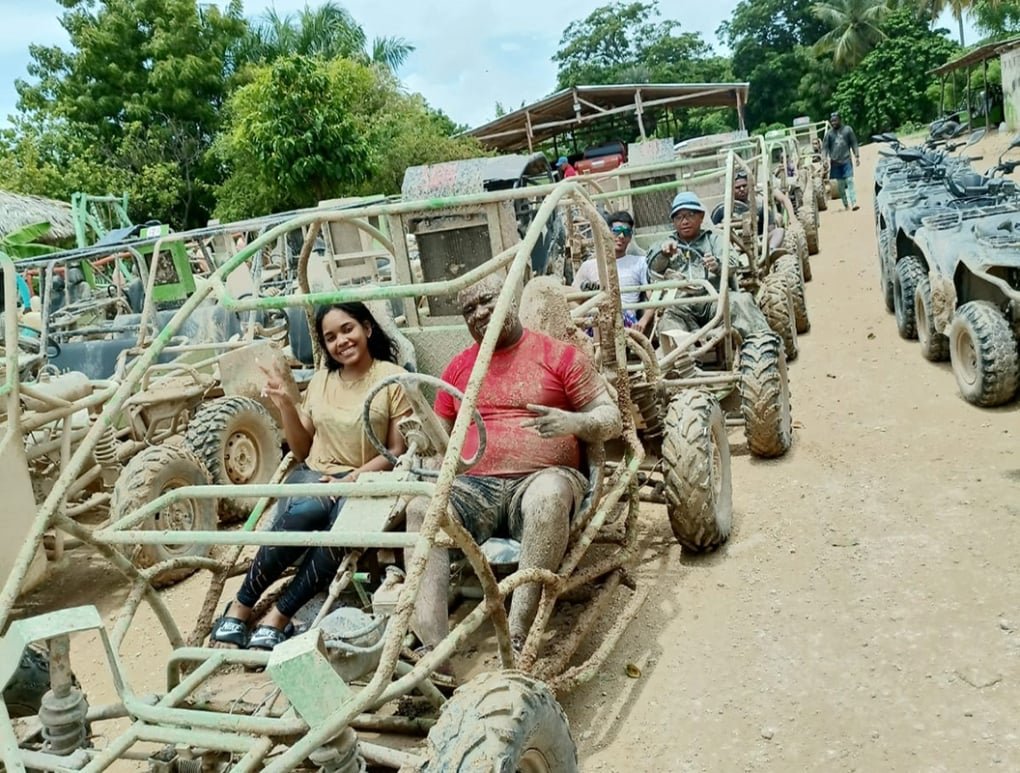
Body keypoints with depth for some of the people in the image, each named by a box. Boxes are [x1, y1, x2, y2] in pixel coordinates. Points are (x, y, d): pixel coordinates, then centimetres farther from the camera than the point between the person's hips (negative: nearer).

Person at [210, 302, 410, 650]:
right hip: (313, 476, 3)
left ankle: (277, 618, -26)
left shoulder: (392, 378, 0)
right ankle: (241, 606, -19)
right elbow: (301, 450, 16)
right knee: (305, 510, -34)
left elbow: (398, 451, -2)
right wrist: (286, 404, 0)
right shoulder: (321, 379, 14)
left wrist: (355, 477, -16)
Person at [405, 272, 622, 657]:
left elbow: (611, 419, 6)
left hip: (540, 480, -3)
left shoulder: (559, 355, 8)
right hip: (474, 487, 3)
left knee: (549, 494, -38)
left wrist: (574, 422, -15)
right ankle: (433, 645, -37)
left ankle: (517, 636, -38)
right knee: (420, 506, -27)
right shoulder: (458, 367, 19)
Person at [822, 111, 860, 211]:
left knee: (850, 181, -11)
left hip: (846, 161, -2)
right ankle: (846, 204, 15)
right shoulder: (829, 133, 6)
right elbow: (825, 147, 4)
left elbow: (854, 143, 3)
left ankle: (854, 203, -16)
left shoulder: (847, 129, 2)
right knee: (840, 184, 6)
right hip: (835, 162, 2)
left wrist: (857, 156, -1)